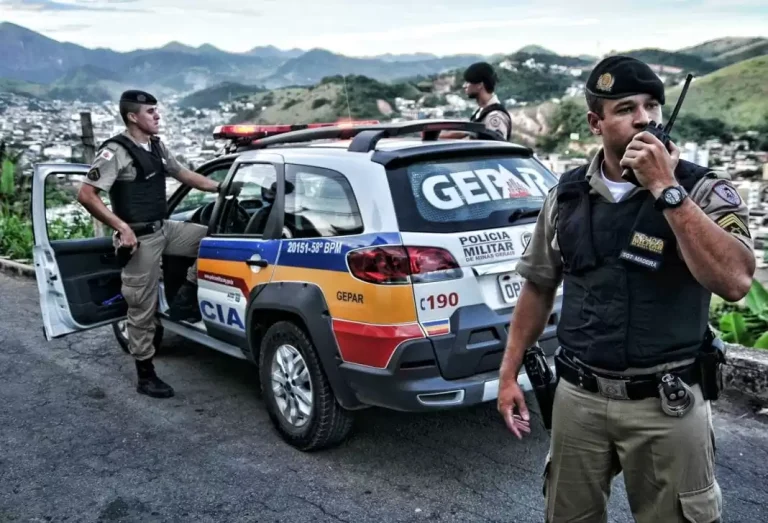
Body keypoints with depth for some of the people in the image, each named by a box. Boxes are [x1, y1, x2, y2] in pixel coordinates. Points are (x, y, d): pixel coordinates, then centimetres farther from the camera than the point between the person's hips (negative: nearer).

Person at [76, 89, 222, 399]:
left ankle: (184, 301, 10)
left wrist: (221, 188, 16)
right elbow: (86, 195, -19)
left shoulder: (157, 146, 8)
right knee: (142, 310, 0)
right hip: (140, 238, -8)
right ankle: (146, 377, 14)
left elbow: (183, 175, 22)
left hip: (165, 229, 8)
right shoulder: (116, 152, -16)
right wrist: (122, 228, -22)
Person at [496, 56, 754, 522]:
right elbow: (538, 288, 10)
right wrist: (509, 373, 8)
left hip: (667, 405, -3)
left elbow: (735, 282, -25)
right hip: (578, 399, 3)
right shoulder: (566, 196, 1)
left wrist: (666, 190, -24)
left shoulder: (705, 191, -8)